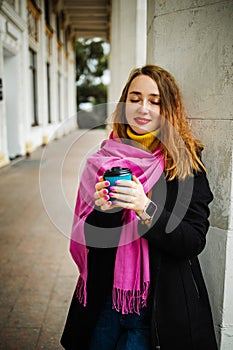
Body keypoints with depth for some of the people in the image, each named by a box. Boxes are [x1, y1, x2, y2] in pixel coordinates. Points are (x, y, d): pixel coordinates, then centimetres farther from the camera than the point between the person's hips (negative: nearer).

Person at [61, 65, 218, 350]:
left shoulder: (186, 163, -9)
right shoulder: (102, 160, -3)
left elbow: (194, 242, -13)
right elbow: (89, 240, -2)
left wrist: (145, 208, -27)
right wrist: (103, 211, -23)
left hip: (160, 305, -2)